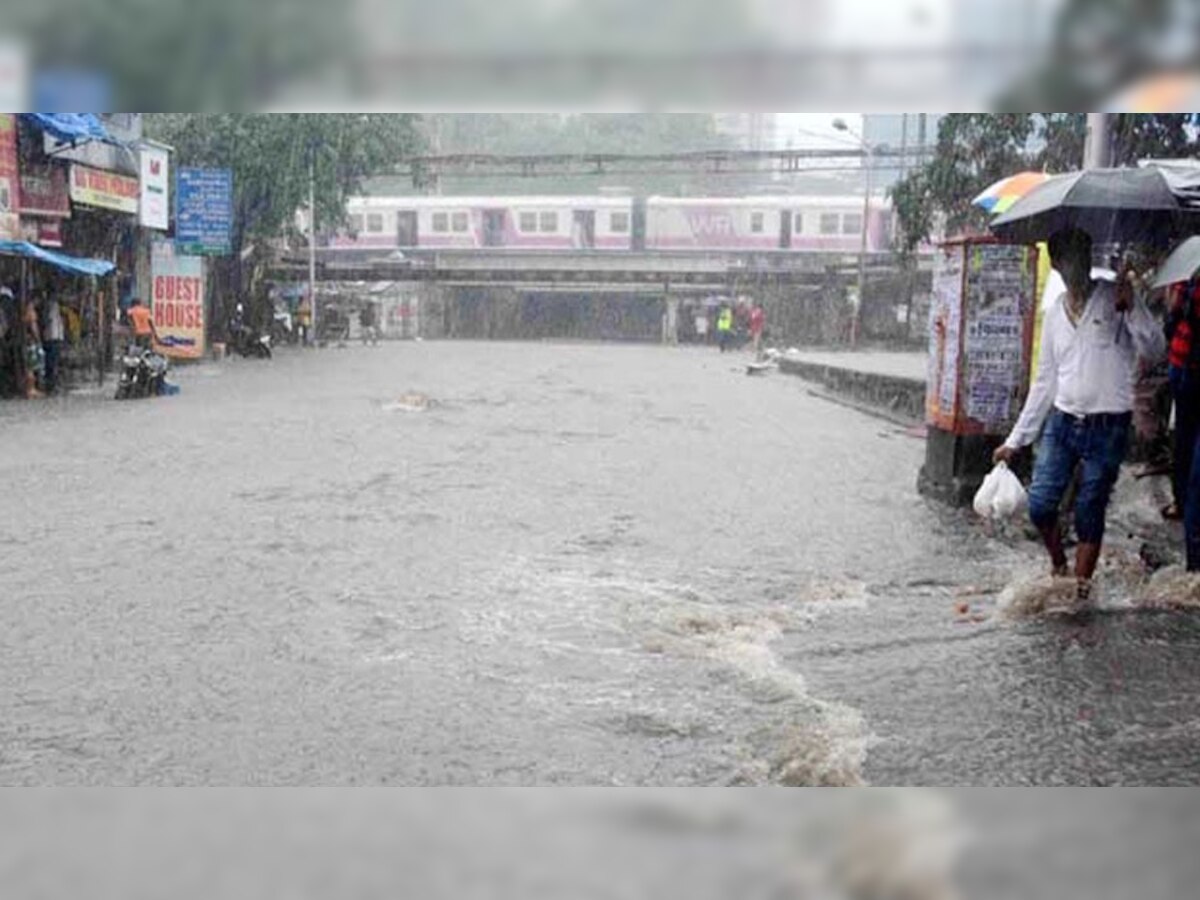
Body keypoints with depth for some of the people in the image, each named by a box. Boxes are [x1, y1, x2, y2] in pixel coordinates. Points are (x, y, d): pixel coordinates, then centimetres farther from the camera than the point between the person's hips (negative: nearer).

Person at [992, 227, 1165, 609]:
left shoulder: (1115, 298, -3)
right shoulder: (1055, 312, 11)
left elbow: (1153, 351, -13)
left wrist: (1131, 306, -27)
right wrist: (1016, 439, 15)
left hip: (1107, 428, -4)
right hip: (1062, 422, 4)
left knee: (1089, 516, 2)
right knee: (1040, 505, -2)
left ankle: (1080, 590, 15)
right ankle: (1059, 568, 24)